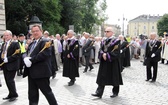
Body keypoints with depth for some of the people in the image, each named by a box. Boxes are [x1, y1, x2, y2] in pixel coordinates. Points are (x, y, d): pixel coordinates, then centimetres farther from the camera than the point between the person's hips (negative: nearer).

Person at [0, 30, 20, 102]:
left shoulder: (15, 44, -8)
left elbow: (17, 54, -17)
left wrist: (8, 59, -20)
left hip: (11, 65, -7)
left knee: (10, 80, -6)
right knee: (7, 80, 11)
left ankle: (14, 94, 9)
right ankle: (11, 94, 24)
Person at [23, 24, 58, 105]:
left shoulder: (45, 41, -9)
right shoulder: (32, 43, 19)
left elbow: (44, 54, -22)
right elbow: (26, 53, 15)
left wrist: (31, 60, -18)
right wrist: (25, 58, -9)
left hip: (41, 72, -8)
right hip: (31, 72, 8)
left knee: (47, 91, 2)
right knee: (32, 94, 14)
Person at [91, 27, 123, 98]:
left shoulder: (116, 41, -7)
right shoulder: (104, 41, 12)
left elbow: (116, 52, -14)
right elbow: (101, 50, 8)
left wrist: (107, 55, -18)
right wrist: (103, 54, -14)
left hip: (112, 62, -5)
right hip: (104, 62, 6)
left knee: (114, 77, 6)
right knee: (102, 77, 2)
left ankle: (115, 92, 21)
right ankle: (99, 93, 3)